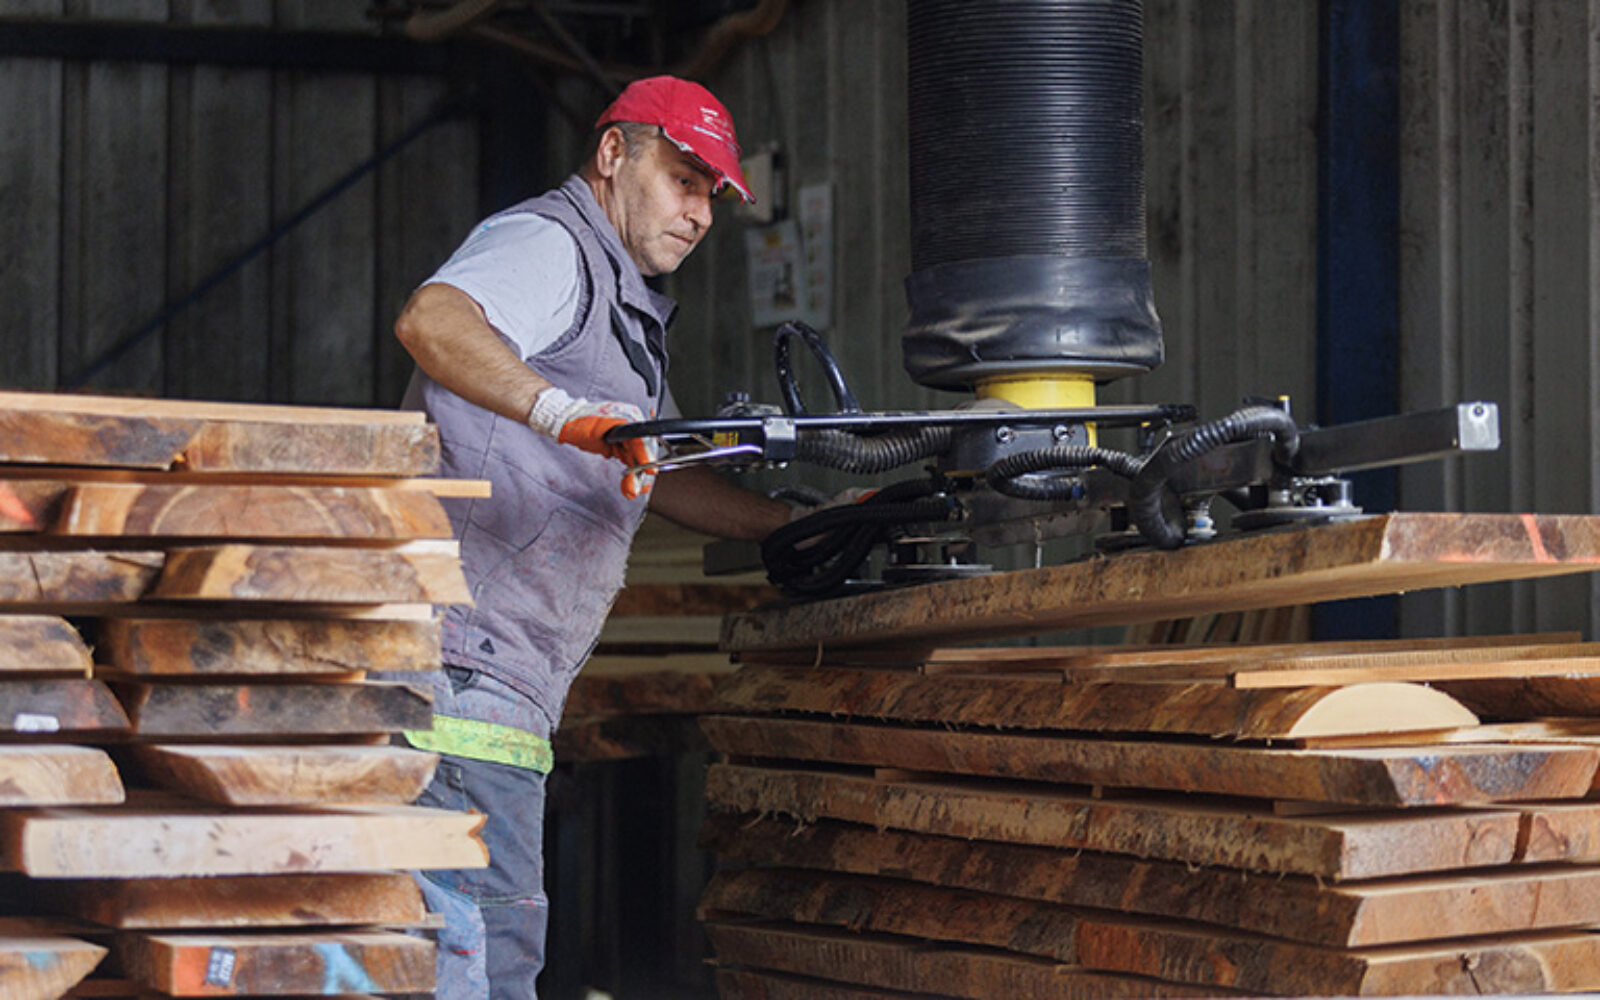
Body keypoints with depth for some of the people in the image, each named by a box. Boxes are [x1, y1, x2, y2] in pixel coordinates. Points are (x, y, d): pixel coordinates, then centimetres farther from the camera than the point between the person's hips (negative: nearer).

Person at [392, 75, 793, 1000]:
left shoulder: (625, 302, 26)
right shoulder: (547, 245, -7)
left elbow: (657, 475, 35)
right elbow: (432, 321, -28)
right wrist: (563, 414, -43)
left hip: (509, 681, 11)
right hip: (459, 658, -11)